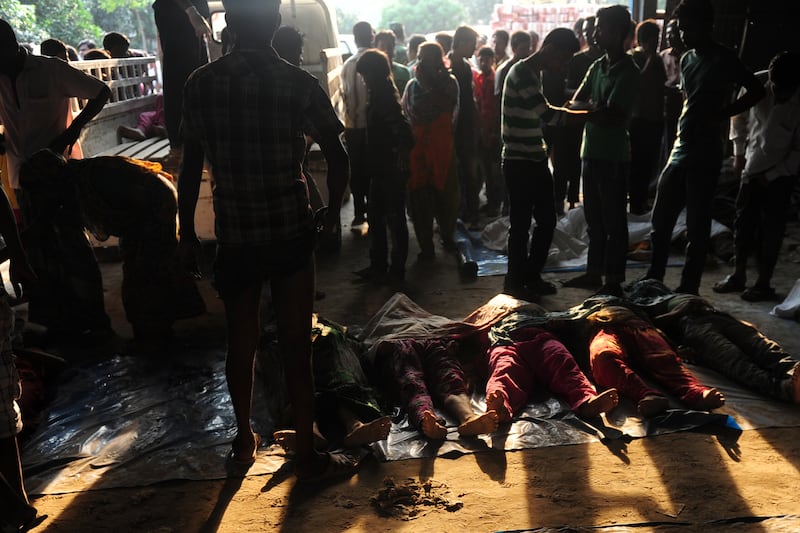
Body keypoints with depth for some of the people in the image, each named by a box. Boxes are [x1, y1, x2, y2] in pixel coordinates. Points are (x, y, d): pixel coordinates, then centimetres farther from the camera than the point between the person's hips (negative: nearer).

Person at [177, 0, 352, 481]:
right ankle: (308, 455, 15)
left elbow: (191, 167, 1)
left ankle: (245, 440, 34)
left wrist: (188, 234, 10)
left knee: (241, 340, 17)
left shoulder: (201, 84, -1)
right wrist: (333, 212, 9)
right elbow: (338, 158, -7)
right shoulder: (300, 83, -6)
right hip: (291, 232, -2)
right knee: (297, 345, 5)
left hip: (234, 236, 2)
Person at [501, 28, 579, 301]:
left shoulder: (534, 73, 14)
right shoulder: (521, 73, -17)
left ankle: (531, 276, 25)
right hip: (519, 163, -9)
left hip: (536, 160, 9)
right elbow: (548, 114, -24)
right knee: (521, 224, 0)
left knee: (547, 220, 12)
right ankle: (515, 282, 14)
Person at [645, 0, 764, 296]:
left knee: (697, 226, -1)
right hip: (679, 152, 7)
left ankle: (689, 287, 7)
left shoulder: (724, 59, -7)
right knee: (660, 219, 9)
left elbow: (756, 91, -5)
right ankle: (653, 279, 20)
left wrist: (720, 115, -12)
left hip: (705, 156, -7)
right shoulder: (687, 59, 14)